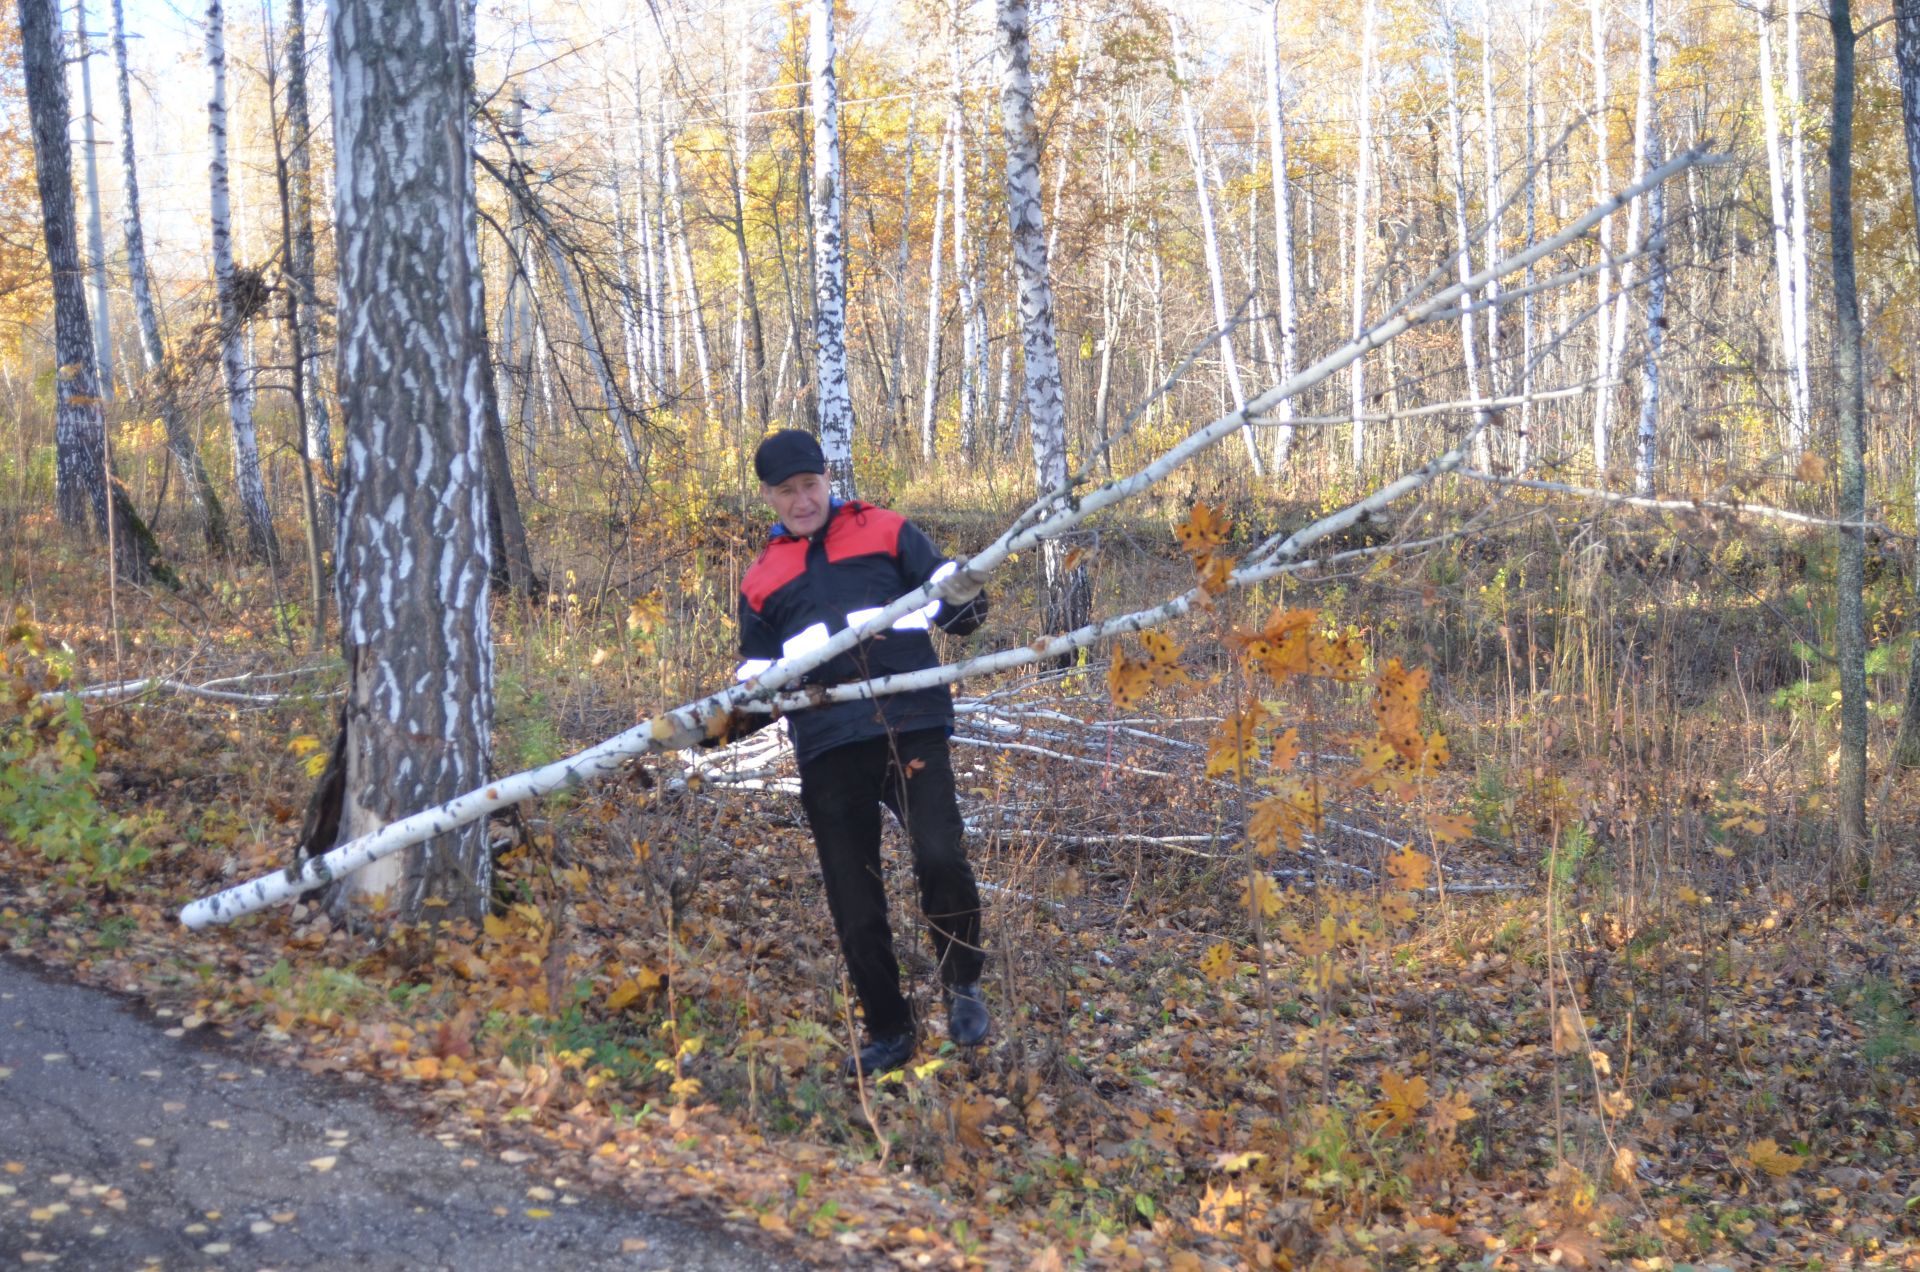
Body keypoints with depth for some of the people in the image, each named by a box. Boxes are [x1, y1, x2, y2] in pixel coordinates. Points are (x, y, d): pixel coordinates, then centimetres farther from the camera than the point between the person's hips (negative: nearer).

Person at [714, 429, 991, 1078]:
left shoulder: (887, 533, 11)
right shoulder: (760, 581, 19)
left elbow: (949, 604, 9)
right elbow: (759, 678, 21)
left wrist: (965, 598, -15)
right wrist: (728, 721, 1)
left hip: (910, 728, -3)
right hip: (827, 751, 3)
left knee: (940, 858, -21)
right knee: (854, 904, 5)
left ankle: (962, 986, 5)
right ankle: (889, 1031, 23)